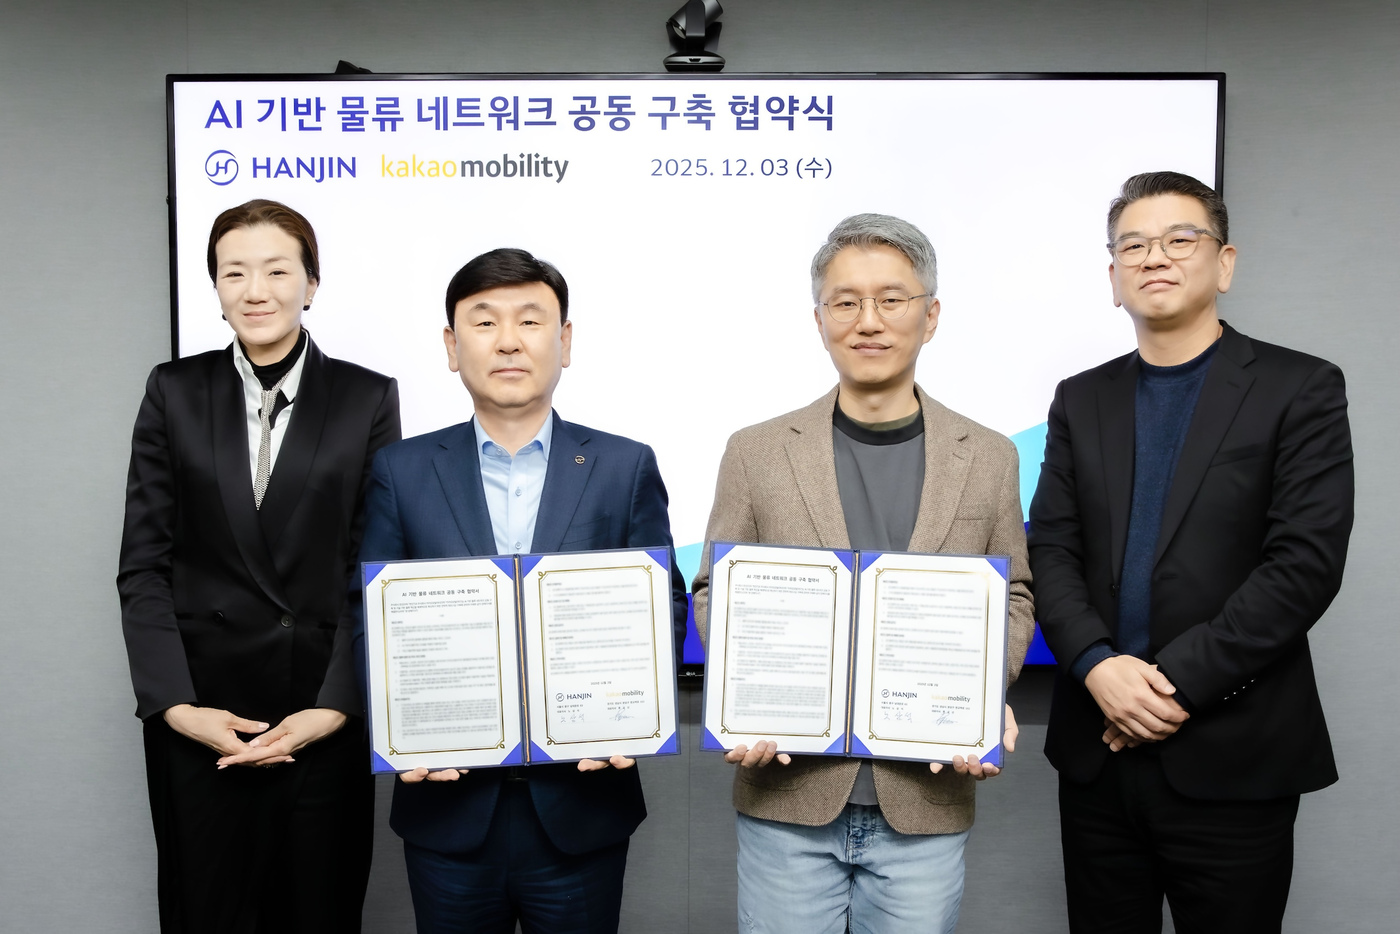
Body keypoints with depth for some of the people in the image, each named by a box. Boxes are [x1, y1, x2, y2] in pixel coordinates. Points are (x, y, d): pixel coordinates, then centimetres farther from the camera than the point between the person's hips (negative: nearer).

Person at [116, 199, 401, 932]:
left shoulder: (367, 398, 0)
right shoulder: (175, 392, 3)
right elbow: (143, 564, 1)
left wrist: (336, 706, -10)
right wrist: (174, 704, -8)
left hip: (326, 716, -1)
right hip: (200, 718, 1)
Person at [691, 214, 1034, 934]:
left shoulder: (989, 457, 4)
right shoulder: (756, 453, 1)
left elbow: (1013, 596, 10)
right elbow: (715, 593, 5)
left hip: (925, 802, 1)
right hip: (787, 796, 0)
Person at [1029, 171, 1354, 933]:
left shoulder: (1299, 390, -1)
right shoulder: (1081, 400, 10)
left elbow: (1306, 561, -11)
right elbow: (1050, 551, 3)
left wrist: (1179, 681, -16)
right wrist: (1099, 666, -14)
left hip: (1232, 758, -3)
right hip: (1098, 748, 3)